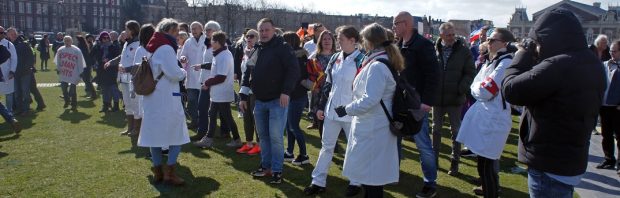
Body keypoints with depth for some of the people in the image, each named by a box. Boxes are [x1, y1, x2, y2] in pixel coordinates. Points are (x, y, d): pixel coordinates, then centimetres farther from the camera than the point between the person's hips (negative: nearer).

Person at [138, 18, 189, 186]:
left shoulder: (152, 47, 14)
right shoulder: (166, 48, -14)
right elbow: (174, 74, -21)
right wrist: (183, 71, -1)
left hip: (152, 97, 9)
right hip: (167, 98, -9)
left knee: (155, 133, 12)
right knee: (177, 134, 0)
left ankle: (157, 171, 20)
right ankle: (169, 172, -2)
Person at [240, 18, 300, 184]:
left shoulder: (282, 48, -8)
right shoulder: (256, 50, 12)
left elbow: (293, 69, -16)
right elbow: (247, 75, 17)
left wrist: (286, 91, -25)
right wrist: (244, 97, 14)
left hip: (277, 101, -7)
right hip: (259, 101, 7)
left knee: (275, 136, -6)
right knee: (263, 135, 14)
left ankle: (277, 170, 5)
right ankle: (266, 166, 26)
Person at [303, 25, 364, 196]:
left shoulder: (361, 60, -10)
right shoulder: (335, 58, 8)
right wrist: (321, 106, 12)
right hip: (332, 110, 6)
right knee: (326, 146, 12)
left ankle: (356, 182, 25)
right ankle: (318, 182, 21)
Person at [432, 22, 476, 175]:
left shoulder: (463, 51, -6)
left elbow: (470, 73, -5)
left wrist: (461, 89, -18)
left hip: (455, 99, -2)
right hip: (437, 97, 2)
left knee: (456, 131, 9)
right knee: (436, 129, 15)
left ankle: (455, 161, 20)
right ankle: (434, 158, 29)